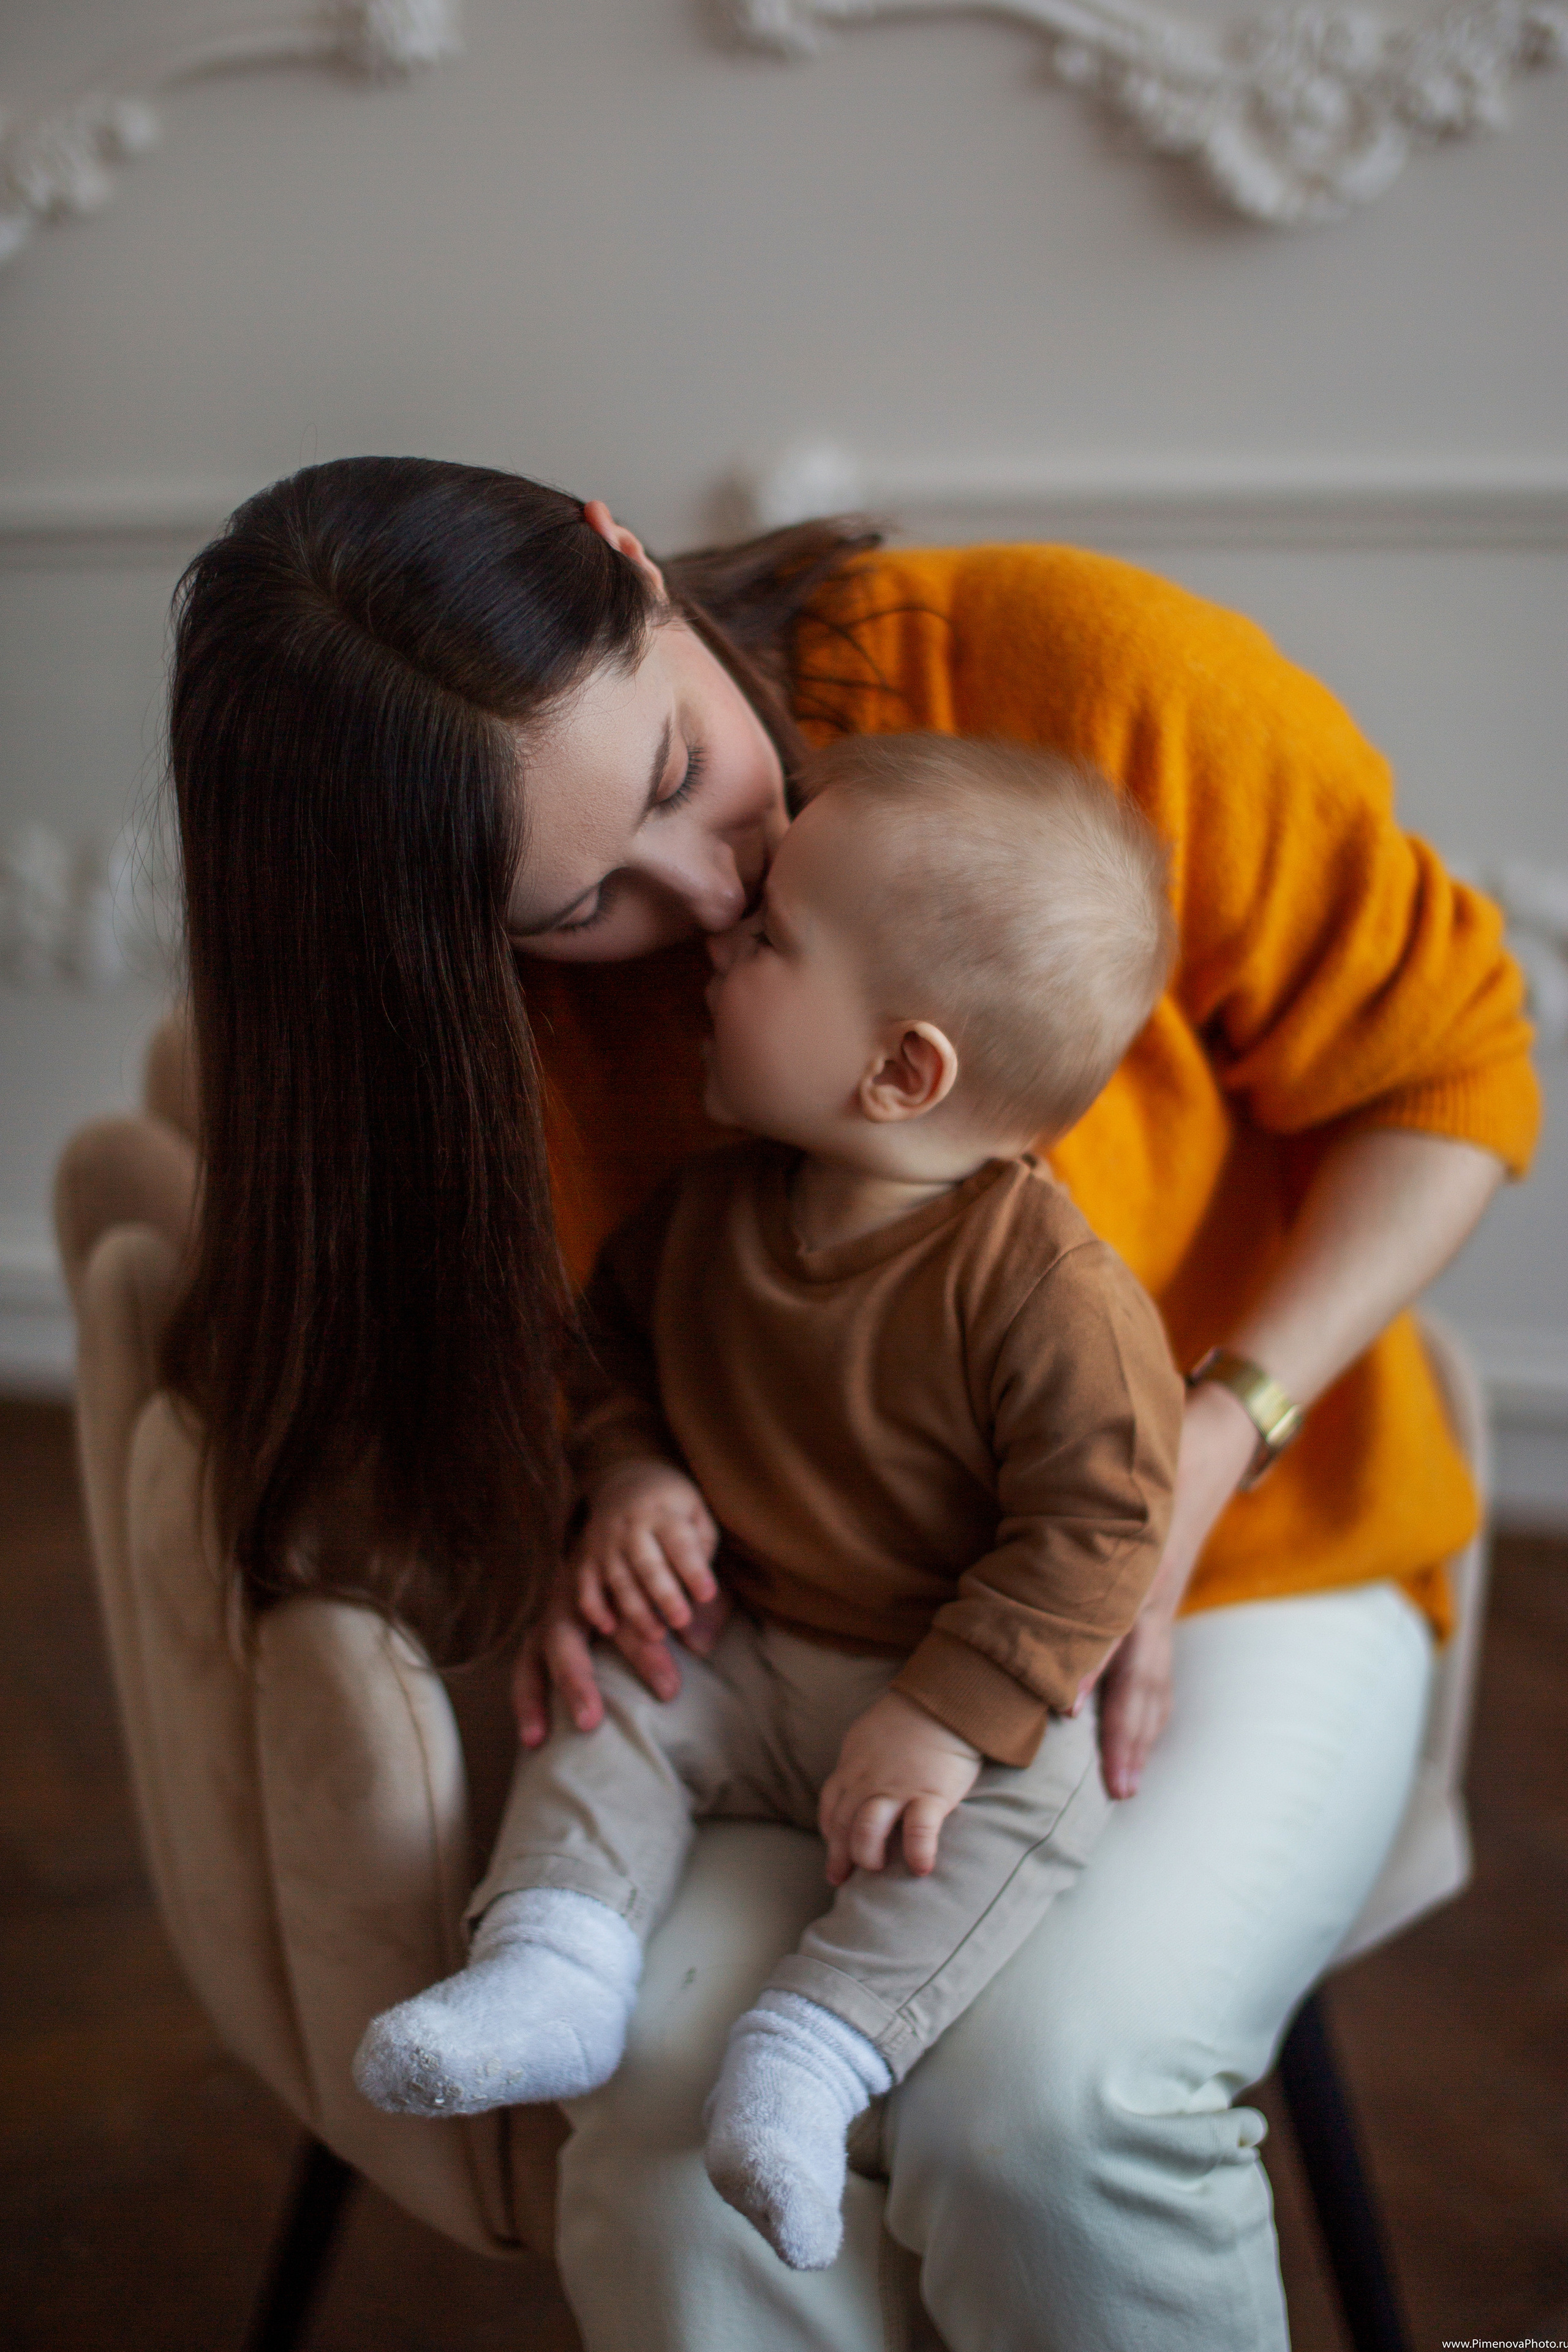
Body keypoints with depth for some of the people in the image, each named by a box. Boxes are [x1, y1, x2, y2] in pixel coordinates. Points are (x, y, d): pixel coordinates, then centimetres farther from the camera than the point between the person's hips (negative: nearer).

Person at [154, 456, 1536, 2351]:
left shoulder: (1068, 667, -17)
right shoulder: (487, 988, -8)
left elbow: (1443, 1066, -7)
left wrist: (1206, 1448, -17)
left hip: (1239, 1571, -1)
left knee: (1049, 2098, -27)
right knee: (670, 2121, -26)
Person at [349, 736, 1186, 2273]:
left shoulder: (1041, 1286, -25)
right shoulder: (715, 1207, -4)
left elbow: (1092, 1527, -23)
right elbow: (617, 1326, 15)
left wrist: (947, 1718, -27)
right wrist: (628, 1470, -6)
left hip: (974, 1679, -6)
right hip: (751, 1654, 6)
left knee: (1031, 1800, -31)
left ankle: (813, 2050, -32)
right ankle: (548, 1972, -14)